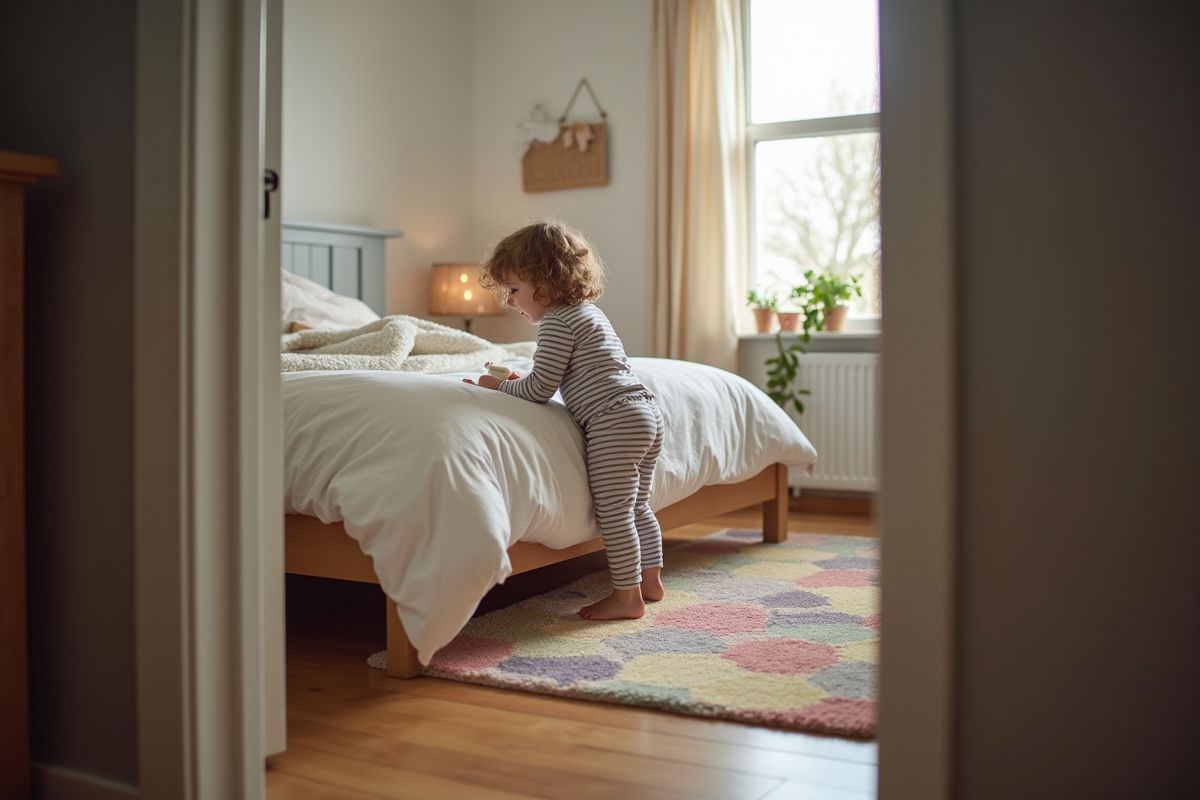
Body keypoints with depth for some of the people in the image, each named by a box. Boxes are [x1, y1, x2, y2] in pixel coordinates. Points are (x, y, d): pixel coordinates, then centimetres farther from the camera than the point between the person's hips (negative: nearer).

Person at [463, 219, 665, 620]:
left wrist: (498, 386, 3)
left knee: (613, 512, -4)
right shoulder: (588, 312, 21)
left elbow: (540, 388, -12)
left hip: (614, 421, -11)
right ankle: (651, 579, 28)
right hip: (647, 411, 11)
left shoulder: (557, 322, -9)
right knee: (638, 508, 19)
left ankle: (627, 595, 2)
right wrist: (521, 380, 21)